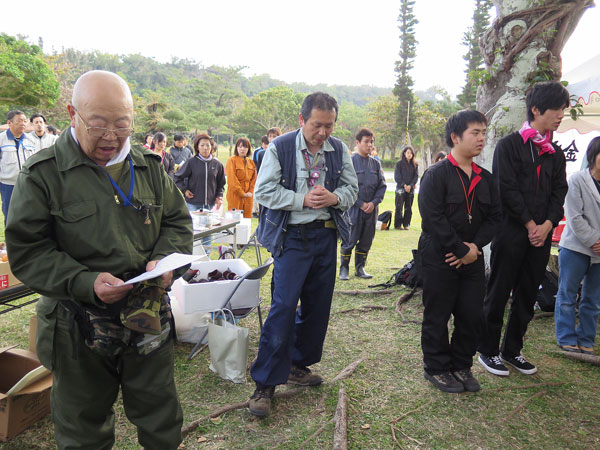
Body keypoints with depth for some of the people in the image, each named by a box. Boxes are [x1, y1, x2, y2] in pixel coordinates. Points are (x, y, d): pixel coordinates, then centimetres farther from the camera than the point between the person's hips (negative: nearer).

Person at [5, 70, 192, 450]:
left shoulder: (149, 166, 3)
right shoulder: (43, 173, -8)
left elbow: (178, 222, 9)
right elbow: (26, 251, -9)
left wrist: (164, 260, -11)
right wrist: (85, 282, -23)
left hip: (149, 318, 3)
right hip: (79, 329, -2)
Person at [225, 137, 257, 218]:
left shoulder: (251, 162, 13)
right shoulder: (232, 160, -5)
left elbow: (254, 179, 13)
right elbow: (232, 180, -11)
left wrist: (251, 192, -2)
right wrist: (242, 193, -12)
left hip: (248, 197, 5)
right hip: (235, 195, -5)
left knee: (247, 219, 6)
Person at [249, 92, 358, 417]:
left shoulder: (339, 149, 5)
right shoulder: (280, 148, -7)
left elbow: (352, 187, 12)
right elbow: (264, 191, -9)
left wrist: (335, 198, -11)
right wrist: (303, 199, -19)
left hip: (326, 235, 5)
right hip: (292, 236, -5)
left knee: (318, 305, 12)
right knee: (283, 307, -8)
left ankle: (298, 365, 32)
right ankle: (265, 383, 4)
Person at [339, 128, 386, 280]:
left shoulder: (375, 163, 10)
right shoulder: (350, 161, -5)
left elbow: (382, 185, 9)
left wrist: (374, 202, -6)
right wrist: (361, 204, -12)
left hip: (372, 209, 5)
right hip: (354, 208, -5)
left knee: (366, 241, 11)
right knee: (349, 240, -1)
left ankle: (360, 268, 24)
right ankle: (344, 269, 13)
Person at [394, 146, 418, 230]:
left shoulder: (415, 164, 9)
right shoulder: (399, 163, 1)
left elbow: (416, 176, 4)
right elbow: (397, 176, -3)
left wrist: (410, 185, -10)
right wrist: (404, 185, -12)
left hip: (411, 189, 3)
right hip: (400, 188, -3)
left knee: (408, 208, 6)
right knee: (399, 207, -5)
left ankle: (406, 224, 13)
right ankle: (397, 225, 0)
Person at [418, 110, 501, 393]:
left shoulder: (485, 178, 10)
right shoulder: (436, 174, -10)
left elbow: (494, 217, 8)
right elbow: (433, 219, -18)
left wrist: (475, 246, -9)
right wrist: (461, 250, -16)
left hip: (472, 258, 6)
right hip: (439, 258, -6)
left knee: (472, 315, 10)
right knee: (437, 316, 6)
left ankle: (461, 366, 30)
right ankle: (437, 368, 24)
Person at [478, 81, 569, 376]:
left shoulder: (555, 153, 15)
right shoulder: (510, 145, -3)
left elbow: (559, 192, 9)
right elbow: (507, 189, -11)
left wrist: (547, 224, -7)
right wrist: (530, 224, -11)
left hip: (541, 234, 6)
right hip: (511, 232, -6)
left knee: (527, 296, 12)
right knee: (498, 294, 2)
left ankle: (512, 350, 26)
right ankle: (488, 351, 15)